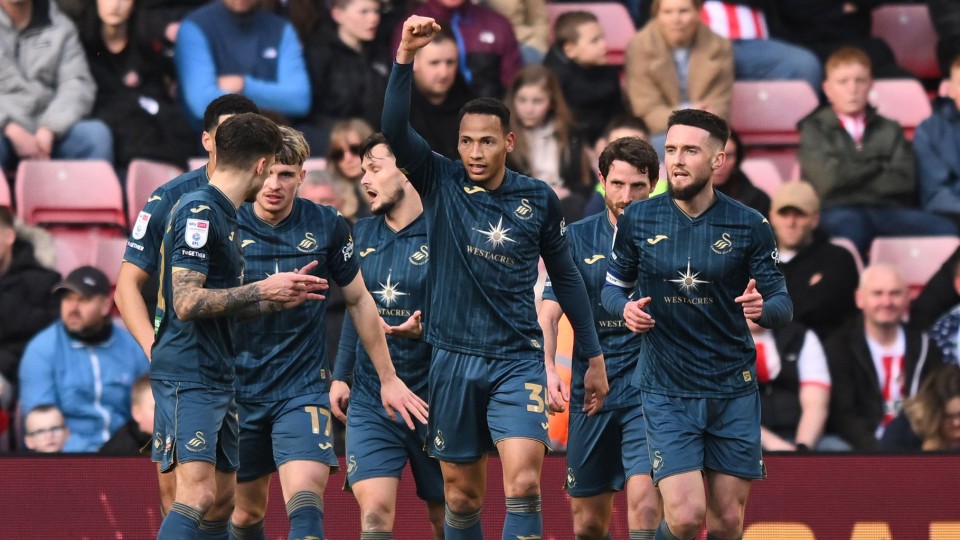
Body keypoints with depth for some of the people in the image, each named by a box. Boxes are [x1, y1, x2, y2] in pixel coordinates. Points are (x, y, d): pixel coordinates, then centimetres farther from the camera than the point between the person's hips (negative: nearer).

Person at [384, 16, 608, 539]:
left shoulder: (539, 199, 2)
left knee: (523, 484, -17)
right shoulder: (440, 183, 0)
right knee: (460, 494, 7)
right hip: (454, 359, 1)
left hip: (518, 359, -1)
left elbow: (565, 276, 12)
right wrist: (405, 57, -27)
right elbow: (394, 129, -15)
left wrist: (594, 357, 14)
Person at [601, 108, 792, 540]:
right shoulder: (637, 221, -2)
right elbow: (614, 284, 11)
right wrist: (625, 308, -12)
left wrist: (763, 309, -24)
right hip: (666, 391, -1)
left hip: (734, 390, 1)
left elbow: (782, 305, 0)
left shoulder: (749, 226, -4)